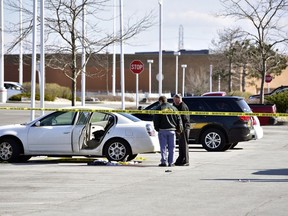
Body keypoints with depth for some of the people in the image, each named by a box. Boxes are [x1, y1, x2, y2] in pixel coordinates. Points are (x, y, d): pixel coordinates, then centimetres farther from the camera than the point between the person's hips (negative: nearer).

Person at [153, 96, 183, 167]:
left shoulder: (159, 108, -1)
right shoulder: (173, 108, 9)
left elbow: (155, 120, -3)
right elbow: (178, 119, 8)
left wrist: (157, 128, 8)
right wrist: (179, 129, 12)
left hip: (162, 130, -2)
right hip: (172, 130, 3)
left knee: (163, 147, 1)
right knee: (171, 147, 6)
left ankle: (164, 162, -4)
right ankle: (171, 162, 5)